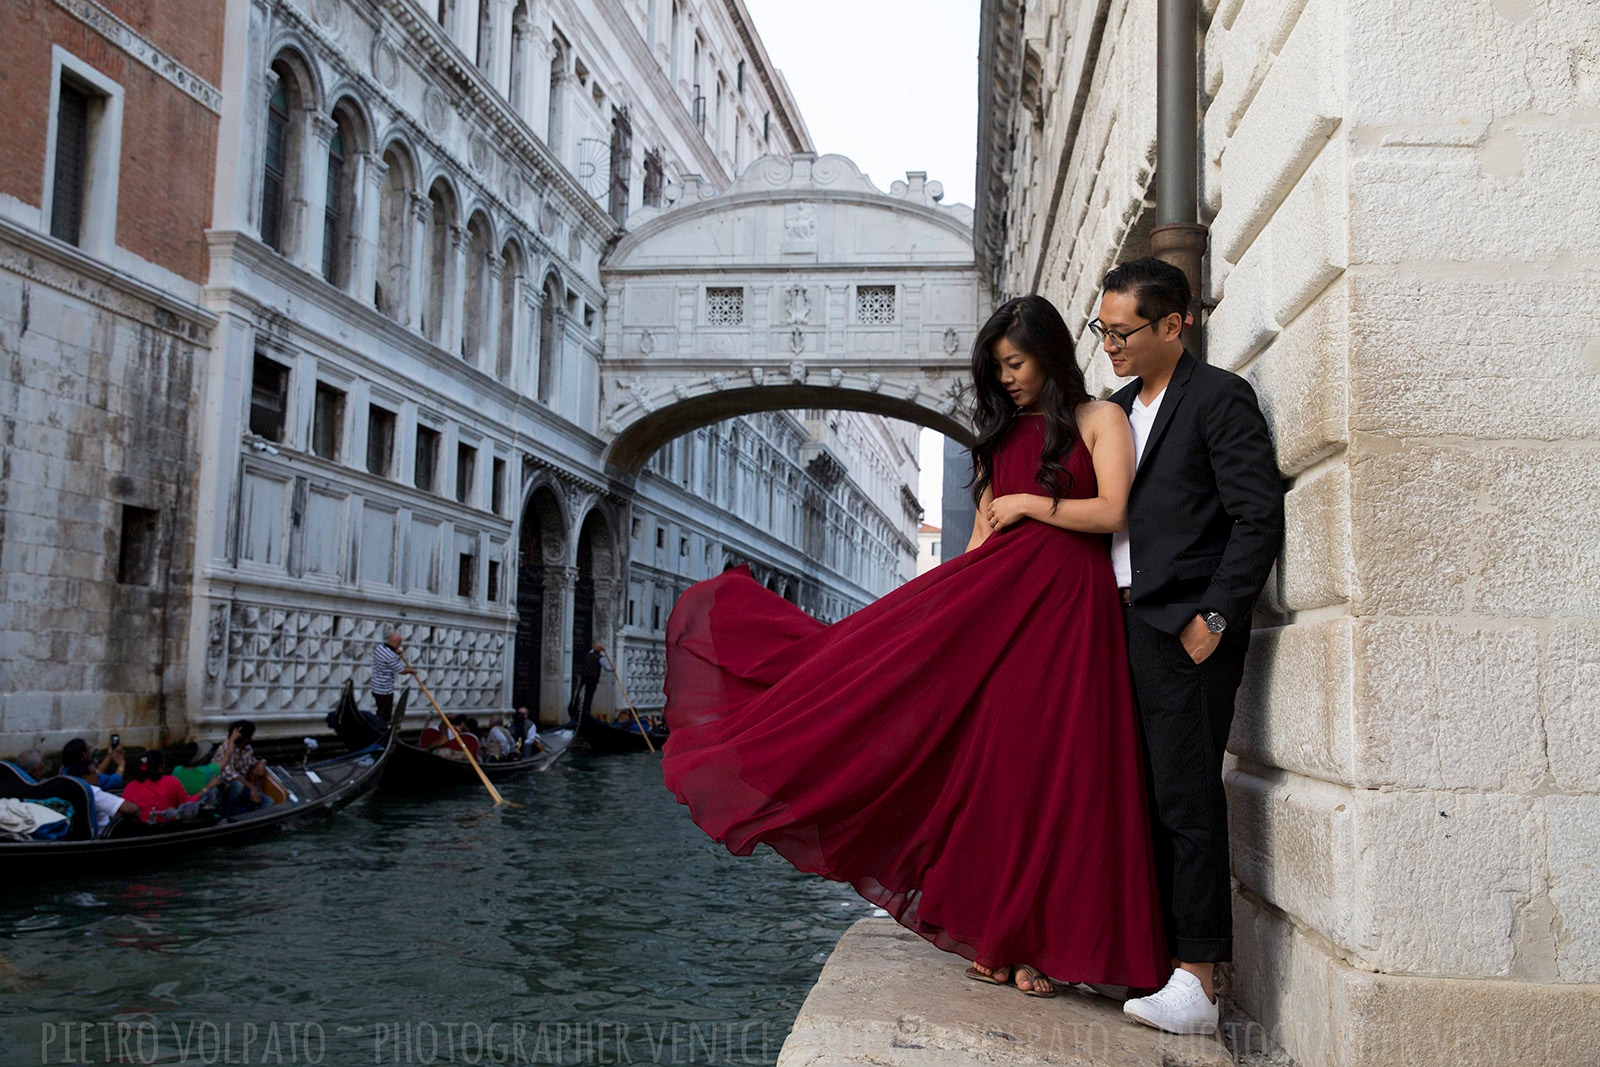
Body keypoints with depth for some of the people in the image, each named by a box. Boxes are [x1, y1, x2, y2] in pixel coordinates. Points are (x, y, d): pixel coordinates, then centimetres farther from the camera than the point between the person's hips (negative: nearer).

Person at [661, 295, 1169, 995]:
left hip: (1067, 603, -5)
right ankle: (996, 938, 7)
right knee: (990, 761, 0)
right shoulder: (1002, 432, 20)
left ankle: (1036, 942, 3)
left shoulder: (1097, 419, 4)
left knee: (1048, 767, -5)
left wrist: (1028, 503, -3)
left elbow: (1112, 512, -9)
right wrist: (958, 597, 12)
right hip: (992, 598, 5)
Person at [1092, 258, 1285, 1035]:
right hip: (1122, 623, 8)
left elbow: (1259, 517, -11)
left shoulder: (1219, 398, -5)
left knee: (1186, 797, -6)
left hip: (1184, 629, -7)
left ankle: (1198, 980, 0)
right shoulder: (1116, 408, 19)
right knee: (1140, 795, 10)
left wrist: (1215, 617, -15)